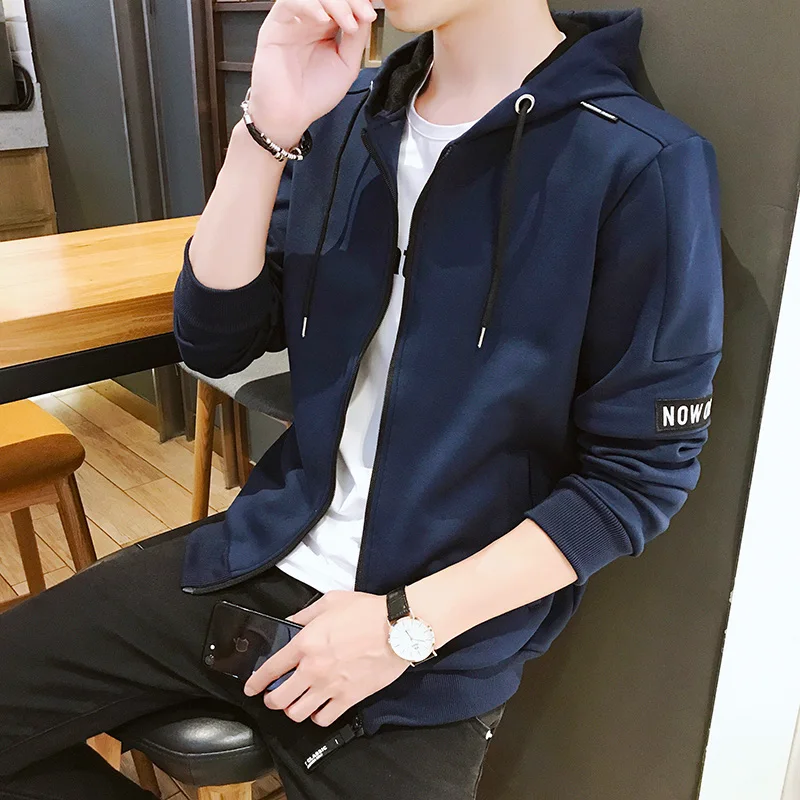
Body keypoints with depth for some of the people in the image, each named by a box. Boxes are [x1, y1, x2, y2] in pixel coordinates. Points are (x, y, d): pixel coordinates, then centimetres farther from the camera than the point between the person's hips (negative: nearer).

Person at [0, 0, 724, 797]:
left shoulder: (645, 168, -14)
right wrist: (268, 133, -15)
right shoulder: (347, 116, 4)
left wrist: (408, 623, -15)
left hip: (428, 649, -4)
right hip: (261, 561, 5)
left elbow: (641, 471, -12)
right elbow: (214, 342, 0)